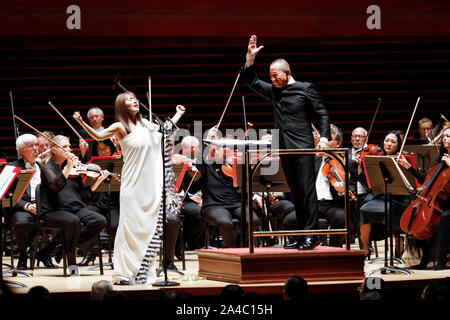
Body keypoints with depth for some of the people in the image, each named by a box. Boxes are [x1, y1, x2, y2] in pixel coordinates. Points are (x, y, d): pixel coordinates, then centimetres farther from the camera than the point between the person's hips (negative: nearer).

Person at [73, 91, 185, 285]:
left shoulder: (146, 124, 13)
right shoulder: (120, 127, -3)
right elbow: (98, 135, -17)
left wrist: (178, 115, 39)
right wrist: (82, 123, -30)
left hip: (151, 184, 5)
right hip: (133, 185, -5)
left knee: (152, 229, 1)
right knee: (130, 227, -7)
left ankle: (143, 272, 6)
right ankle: (124, 273, -3)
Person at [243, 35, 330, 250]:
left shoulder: (305, 88, 0)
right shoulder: (273, 91, 15)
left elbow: (322, 113, 0)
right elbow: (251, 81, 18)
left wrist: (324, 136, -13)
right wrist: (250, 58, 6)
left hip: (303, 147, -6)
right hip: (285, 149, 6)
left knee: (307, 190, -8)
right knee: (295, 193, 6)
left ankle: (312, 234, -9)